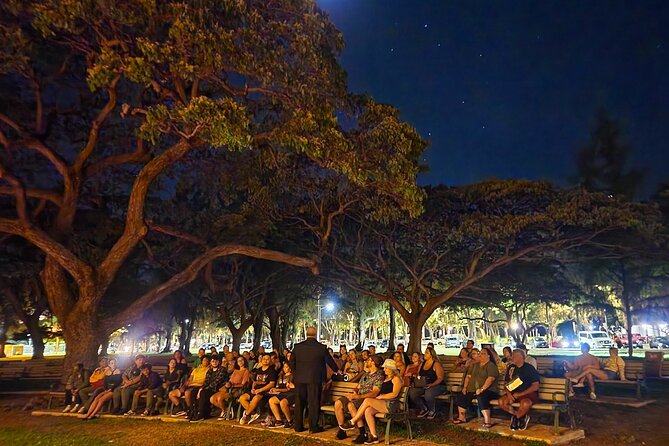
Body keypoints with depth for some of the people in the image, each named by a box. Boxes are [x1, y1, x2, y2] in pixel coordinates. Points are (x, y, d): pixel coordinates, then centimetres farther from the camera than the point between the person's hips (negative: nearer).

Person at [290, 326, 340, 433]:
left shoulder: (297, 347, 1)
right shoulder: (321, 347, -5)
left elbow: (292, 363, 6)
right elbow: (330, 361, 7)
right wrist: (337, 370, 24)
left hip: (299, 378, 3)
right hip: (314, 378, -3)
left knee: (299, 402, 11)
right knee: (314, 402, 4)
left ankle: (298, 426, 18)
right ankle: (313, 427, 7)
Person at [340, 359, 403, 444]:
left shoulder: (396, 378, -1)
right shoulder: (386, 378, 25)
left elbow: (394, 394, -12)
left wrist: (381, 396, -13)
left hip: (391, 404, -8)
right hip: (382, 403, 8)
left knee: (367, 401, -24)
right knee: (368, 411, -21)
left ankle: (352, 423, -14)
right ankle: (374, 437, -17)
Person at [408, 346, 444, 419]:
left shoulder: (436, 364, -4)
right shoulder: (422, 364, 16)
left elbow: (440, 378, -12)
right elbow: (418, 375, 19)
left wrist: (432, 385, -26)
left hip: (437, 386, -6)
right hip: (423, 386, 6)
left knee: (428, 393, -38)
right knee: (412, 392, -21)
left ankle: (432, 411, -6)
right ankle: (424, 409, 3)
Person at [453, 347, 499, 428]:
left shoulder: (491, 366, -4)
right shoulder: (474, 365, 20)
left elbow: (490, 379, -18)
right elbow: (468, 376, 17)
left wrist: (482, 389, -27)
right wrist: (465, 387, 2)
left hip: (488, 390, -7)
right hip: (473, 390, 7)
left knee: (481, 397, -38)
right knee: (460, 396, -11)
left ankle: (487, 421, -33)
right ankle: (462, 417, 5)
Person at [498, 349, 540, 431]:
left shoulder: (529, 368, -7)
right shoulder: (511, 368, 9)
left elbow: (535, 386, -12)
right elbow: (507, 383, 14)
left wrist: (521, 394, -17)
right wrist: (508, 393, -8)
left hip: (529, 393, -5)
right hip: (514, 393, 5)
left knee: (525, 403, -38)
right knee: (502, 402, -22)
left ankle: (516, 417, -7)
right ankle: (522, 416, -2)